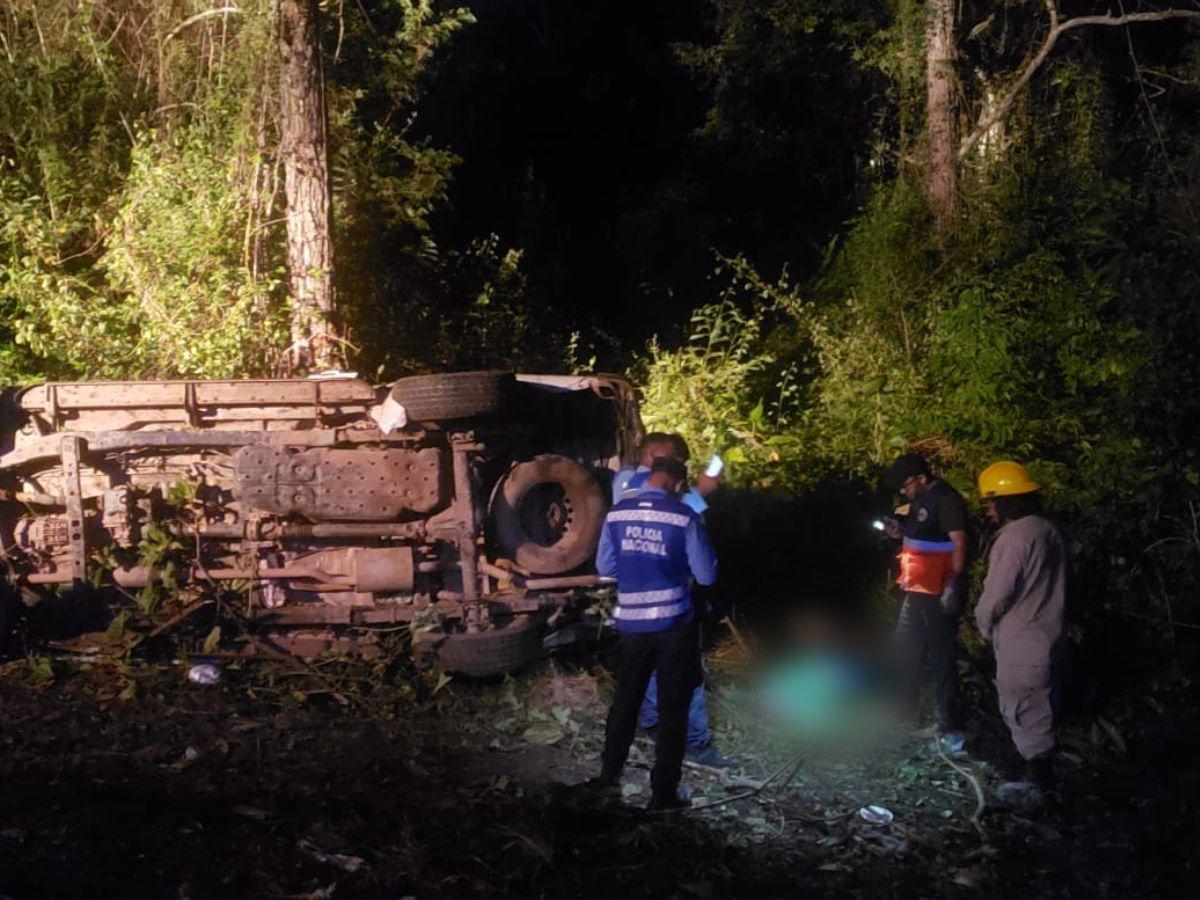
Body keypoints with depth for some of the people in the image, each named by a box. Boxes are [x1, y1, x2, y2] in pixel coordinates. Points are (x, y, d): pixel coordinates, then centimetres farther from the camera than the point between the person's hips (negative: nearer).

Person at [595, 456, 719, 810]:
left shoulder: (616, 514, -2)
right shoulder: (684, 518, -12)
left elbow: (605, 567, 8)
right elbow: (706, 575, -6)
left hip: (631, 622, 3)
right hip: (674, 623, -3)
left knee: (626, 698, 21)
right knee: (672, 708, 7)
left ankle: (610, 771, 35)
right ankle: (663, 793, 11)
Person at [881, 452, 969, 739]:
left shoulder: (946, 499, -15)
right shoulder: (920, 500, 14)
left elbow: (959, 544, -21)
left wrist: (953, 587, -27)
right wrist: (899, 531, 6)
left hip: (939, 594, -10)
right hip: (918, 591, 10)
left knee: (941, 656, -4)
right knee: (905, 650, 18)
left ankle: (947, 725, 2)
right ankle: (906, 712, 32)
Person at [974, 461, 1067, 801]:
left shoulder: (1014, 538, -20)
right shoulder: (1048, 530, 9)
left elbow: (997, 594, -20)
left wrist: (984, 625, -1)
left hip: (1021, 644, -9)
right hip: (1047, 636, 9)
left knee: (1024, 712, 1)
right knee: (1039, 709, 17)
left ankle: (1039, 781, 7)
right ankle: (1040, 774, 25)